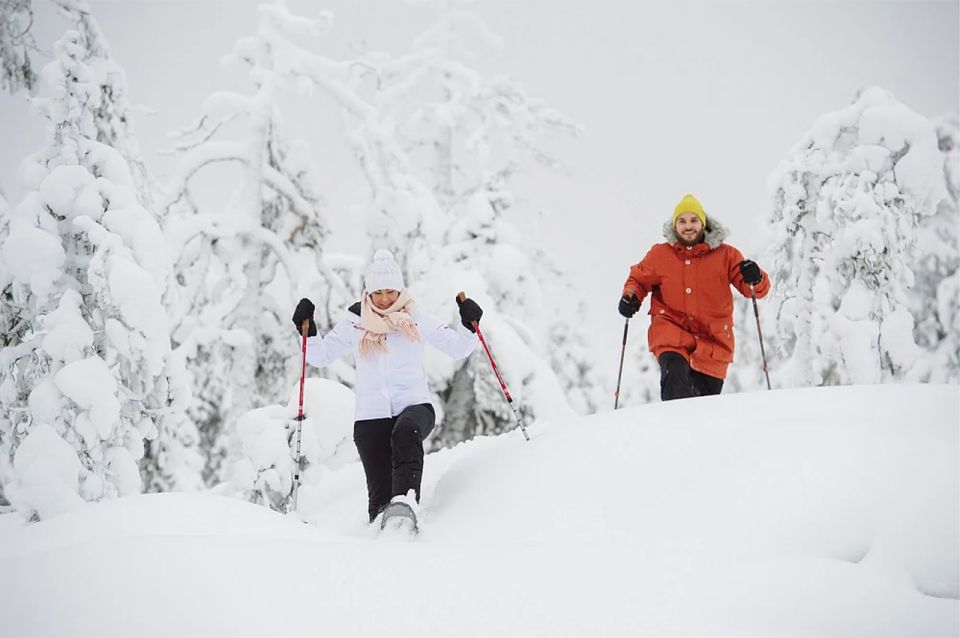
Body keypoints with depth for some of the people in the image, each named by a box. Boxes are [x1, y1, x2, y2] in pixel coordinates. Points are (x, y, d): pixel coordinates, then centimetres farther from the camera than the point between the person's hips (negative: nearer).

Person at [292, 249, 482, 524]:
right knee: (380, 496, -9)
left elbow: (457, 348, 13)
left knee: (406, 432, -39)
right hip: (372, 415, 2)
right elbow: (321, 356, 14)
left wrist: (469, 324, -4)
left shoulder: (415, 319, 10)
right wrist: (308, 330, -2)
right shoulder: (354, 322, 11)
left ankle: (406, 499, -55)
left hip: (415, 405, -2)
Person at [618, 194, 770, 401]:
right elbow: (639, 279, 20)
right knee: (675, 371, -34)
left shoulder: (726, 255, 4)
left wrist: (755, 279, -21)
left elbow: (755, 289, 3)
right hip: (671, 328, -1)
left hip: (712, 338, 1)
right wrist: (631, 296, -2)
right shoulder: (660, 255, 6)